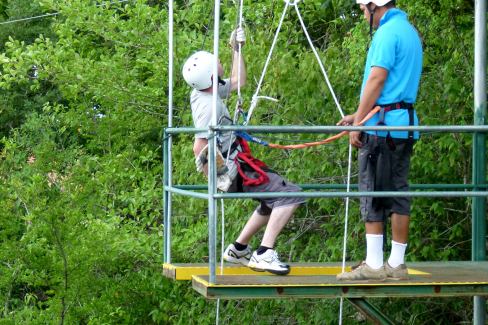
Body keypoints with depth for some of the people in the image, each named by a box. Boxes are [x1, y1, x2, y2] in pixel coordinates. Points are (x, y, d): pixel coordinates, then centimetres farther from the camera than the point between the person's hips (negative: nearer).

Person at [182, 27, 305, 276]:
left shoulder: (208, 92, 6)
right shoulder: (208, 105, -23)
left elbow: (238, 82, 24)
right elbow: (200, 148, -25)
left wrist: (236, 50, 17)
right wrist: (218, 174, -16)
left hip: (235, 161, 11)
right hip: (233, 169, -11)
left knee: (273, 201, 30)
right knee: (289, 196, -19)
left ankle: (238, 250, 31)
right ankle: (264, 254, -23)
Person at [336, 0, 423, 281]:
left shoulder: (387, 33, -10)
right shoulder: (410, 32, 20)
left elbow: (377, 80, -15)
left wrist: (358, 123, -11)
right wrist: (359, 116, 24)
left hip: (383, 126, -9)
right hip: (406, 123, 9)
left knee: (372, 192, -6)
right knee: (398, 191, 8)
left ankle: (373, 264, -6)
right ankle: (396, 264, 9)